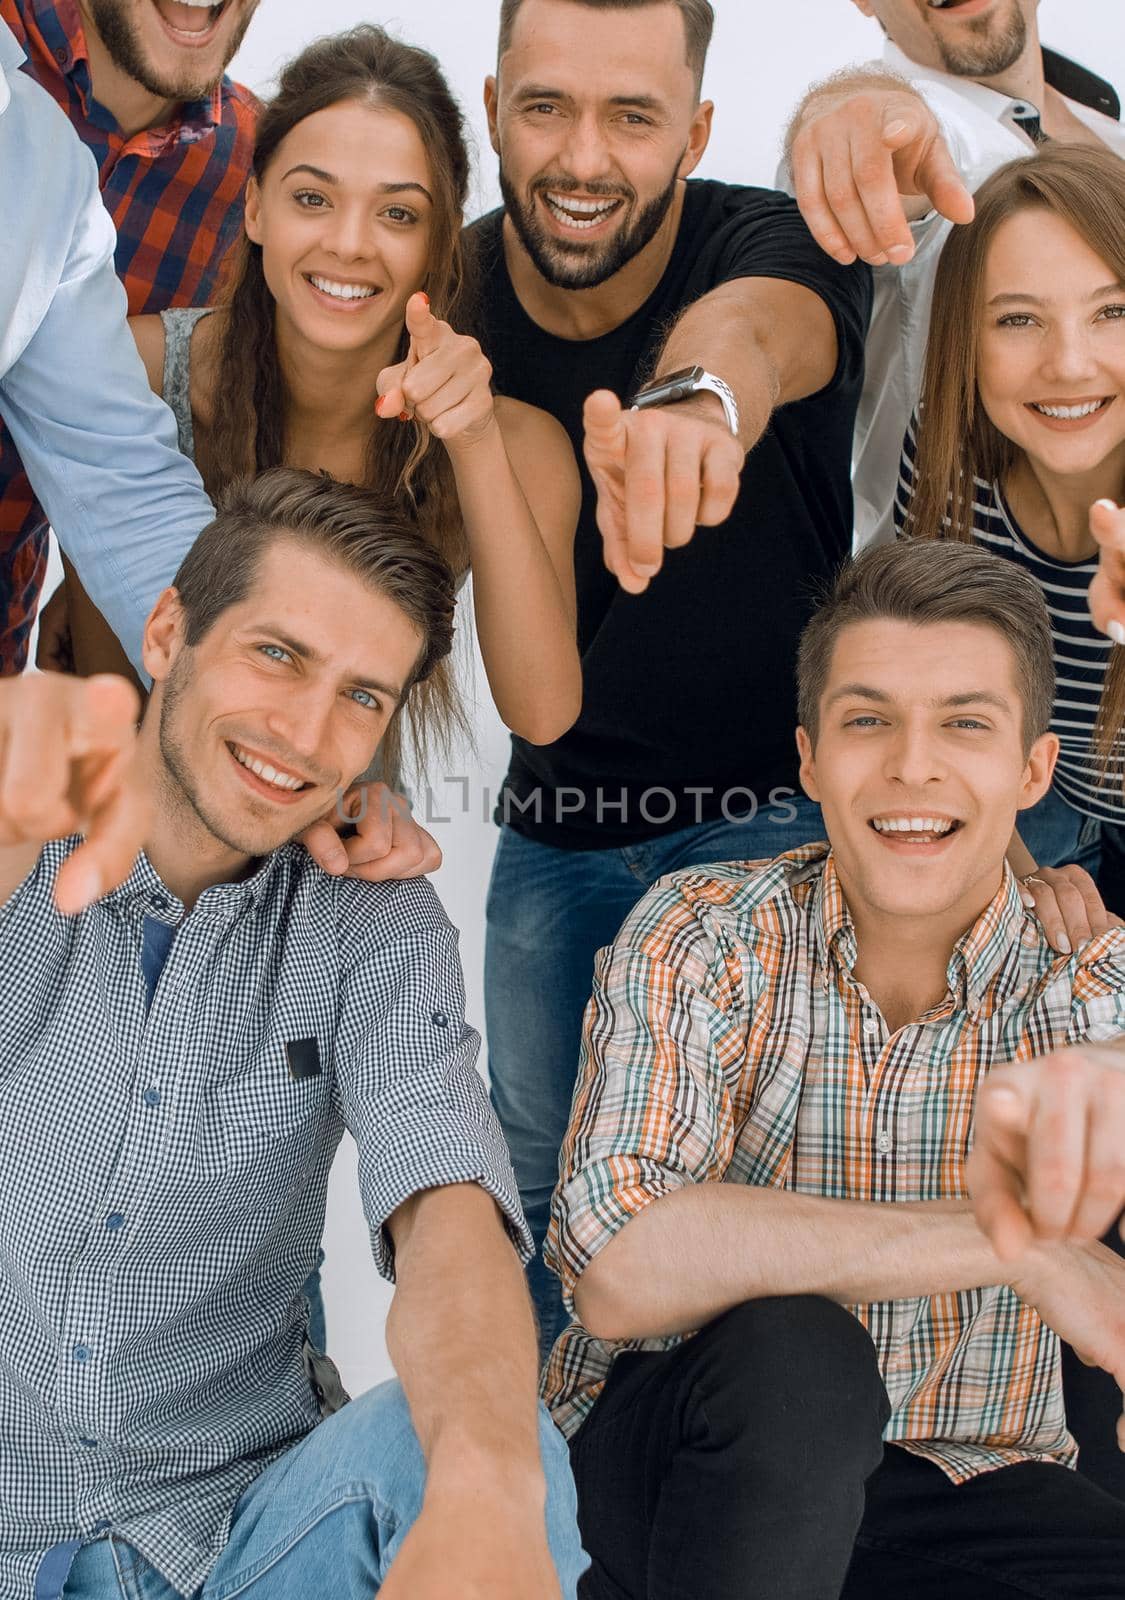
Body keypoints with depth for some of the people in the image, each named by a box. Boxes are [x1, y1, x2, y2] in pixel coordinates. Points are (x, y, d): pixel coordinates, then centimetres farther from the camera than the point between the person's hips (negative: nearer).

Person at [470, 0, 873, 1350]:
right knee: (541, 1182, 16)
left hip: (768, 815, -3)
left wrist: (698, 398, -70)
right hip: (553, 822, 4)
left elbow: (752, 327, -46)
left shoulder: (769, 244, -20)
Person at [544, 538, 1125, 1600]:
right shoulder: (702, 943, -11)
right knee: (791, 1358, -32)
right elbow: (616, 1270, -26)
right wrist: (1018, 1241, -30)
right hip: (684, 1464, -1)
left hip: (960, 1486, 2)